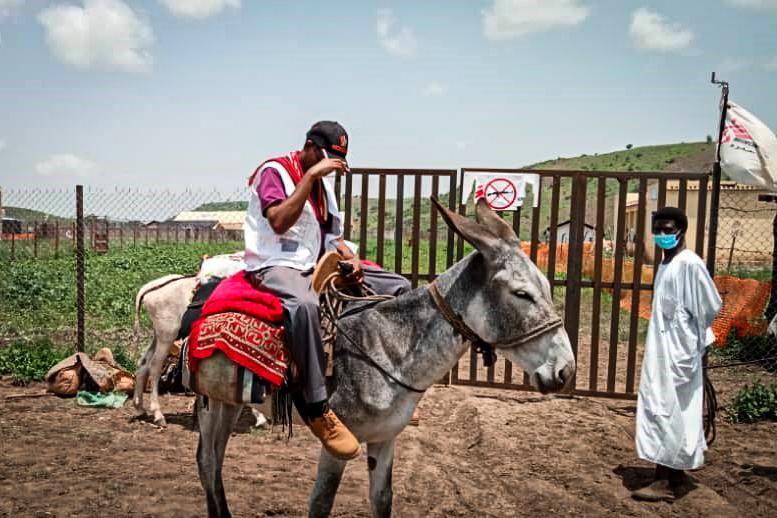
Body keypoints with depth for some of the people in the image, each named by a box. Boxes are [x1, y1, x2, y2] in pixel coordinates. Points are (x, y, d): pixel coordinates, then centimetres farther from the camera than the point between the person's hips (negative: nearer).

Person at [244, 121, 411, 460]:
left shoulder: (323, 185, 17)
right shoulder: (274, 171, -6)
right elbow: (279, 222, -23)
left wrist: (350, 257, -2)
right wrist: (310, 174, -23)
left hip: (318, 267, 8)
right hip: (275, 266, -8)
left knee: (398, 287, 1)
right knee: (304, 304, -44)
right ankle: (317, 411, -37)